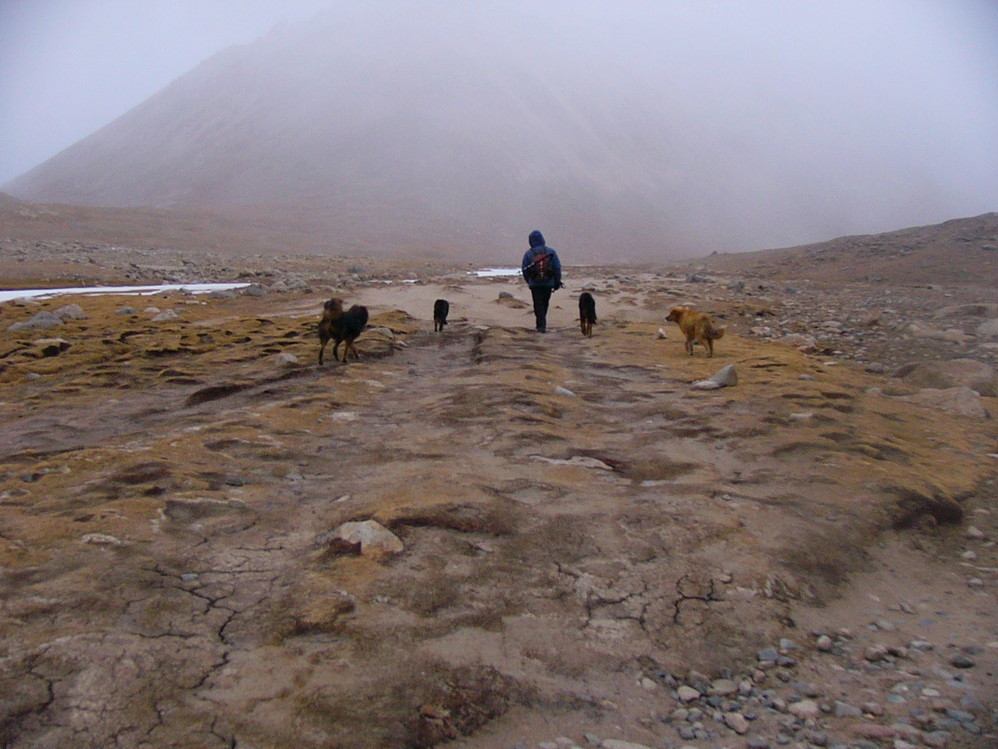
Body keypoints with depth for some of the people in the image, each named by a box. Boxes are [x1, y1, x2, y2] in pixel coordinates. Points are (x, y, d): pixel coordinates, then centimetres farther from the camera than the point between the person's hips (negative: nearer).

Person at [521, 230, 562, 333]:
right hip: (548, 283, 2)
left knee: (538, 305, 4)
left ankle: (541, 326, -2)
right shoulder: (551, 252, -3)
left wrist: (528, 281, 16)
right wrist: (557, 282, 7)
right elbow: (558, 267, -2)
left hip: (535, 284, -1)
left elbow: (524, 270, 0)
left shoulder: (528, 254, -5)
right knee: (545, 304, 16)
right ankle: (542, 324, 29)